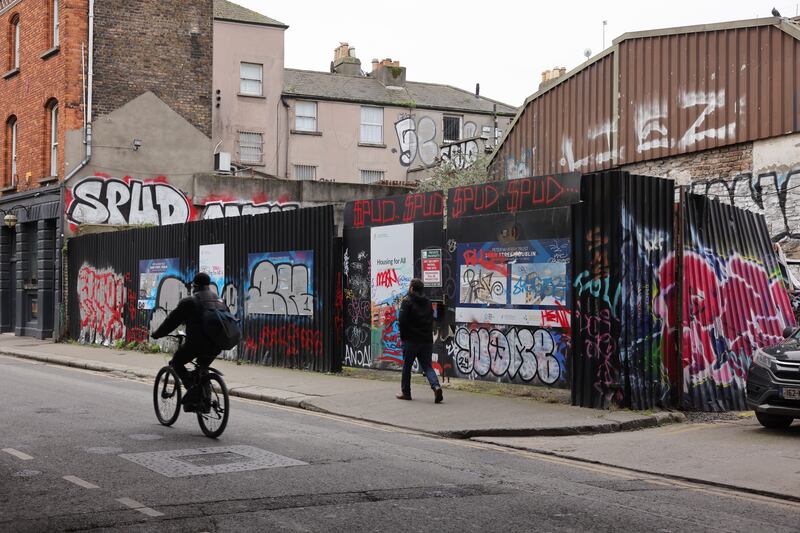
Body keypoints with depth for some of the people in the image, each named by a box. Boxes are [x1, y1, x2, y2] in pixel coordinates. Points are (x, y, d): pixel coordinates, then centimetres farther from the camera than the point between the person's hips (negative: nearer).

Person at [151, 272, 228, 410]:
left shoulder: (189, 302, -1)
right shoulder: (220, 301, 16)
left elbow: (171, 321, 2)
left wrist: (156, 334, 15)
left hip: (196, 344, -6)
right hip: (216, 347, 6)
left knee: (176, 362, 15)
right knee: (202, 366, 29)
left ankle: (191, 385, -9)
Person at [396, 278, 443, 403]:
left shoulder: (407, 301, -8)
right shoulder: (427, 302, 11)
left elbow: (403, 321, -12)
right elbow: (431, 321, 12)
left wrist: (403, 336, -1)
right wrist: (428, 334, 15)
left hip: (411, 340, -5)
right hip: (427, 340, 5)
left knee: (407, 366, 10)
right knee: (427, 366, 7)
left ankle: (405, 392, 16)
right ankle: (436, 386, -16)